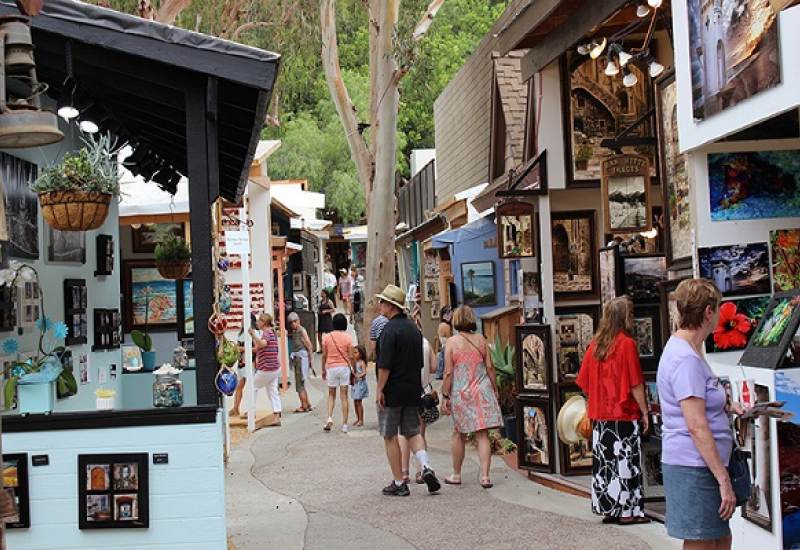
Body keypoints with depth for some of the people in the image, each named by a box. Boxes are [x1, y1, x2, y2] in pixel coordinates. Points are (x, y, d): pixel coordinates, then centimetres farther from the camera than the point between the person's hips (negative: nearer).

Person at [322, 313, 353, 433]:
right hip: (344, 367, -1)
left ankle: (330, 418, -6)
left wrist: (323, 370, 12)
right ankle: (344, 424, 5)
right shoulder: (347, 337, -5)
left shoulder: (326, 337, -2)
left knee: (331, 395, 15)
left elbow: (324, 355, 1)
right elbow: (351, 357, -4)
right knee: (344, 396, 4)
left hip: (331, 368, 1)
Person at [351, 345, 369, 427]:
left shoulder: (362, 362, -12)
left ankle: (361, 420, 2)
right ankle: (358, 419, 22)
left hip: (360, 383, -8)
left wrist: (358, 376, -34)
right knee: (355, 402, 11)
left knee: (359, 402, -5)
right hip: (355, 383, 8)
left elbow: (364, 372, -22)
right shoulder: (355, 362, 10)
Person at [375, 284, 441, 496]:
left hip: (392, 391, -7)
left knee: (390, 437, 3)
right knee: (412, 432, 14)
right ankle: (426, 467, -7)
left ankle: (399, 483, 5)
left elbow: (385, 365, -20)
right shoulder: (414, 328, 11)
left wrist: (380, 390, -15)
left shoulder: (390, 329, -15)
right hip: (413, 391, 7)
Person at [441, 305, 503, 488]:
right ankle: (484, 476, -5)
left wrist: (445, 396, -2)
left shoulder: (452, 342, -6)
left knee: (459, 434, 13)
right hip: (483, 391, 2)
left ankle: (456, 475, 22)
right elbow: (490, 367, 3)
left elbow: (448, 373, -8)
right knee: (482, 435, 1)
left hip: (461, 393, -2)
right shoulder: (481, 339, 2)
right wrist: (494, 389, 13)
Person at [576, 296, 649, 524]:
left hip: (600, 415, 6)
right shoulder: (627, 344, -11)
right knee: (626, 460, 1)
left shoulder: (595, 344, 6)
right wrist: (644, 412, -5)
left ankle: (607, 509, 15)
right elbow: (635, 384, -12)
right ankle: (627, 511, 4)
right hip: (624, 414, -6)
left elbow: (585, 382, 10)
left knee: (604, 461, 9)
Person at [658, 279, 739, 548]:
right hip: (693, 467, -10)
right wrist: (723, 479, -22)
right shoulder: (686, 360, -20)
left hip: (702, 465, 10)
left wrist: (726, 405, 18)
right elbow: (697, 427, -24)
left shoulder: (685, 350, 12)